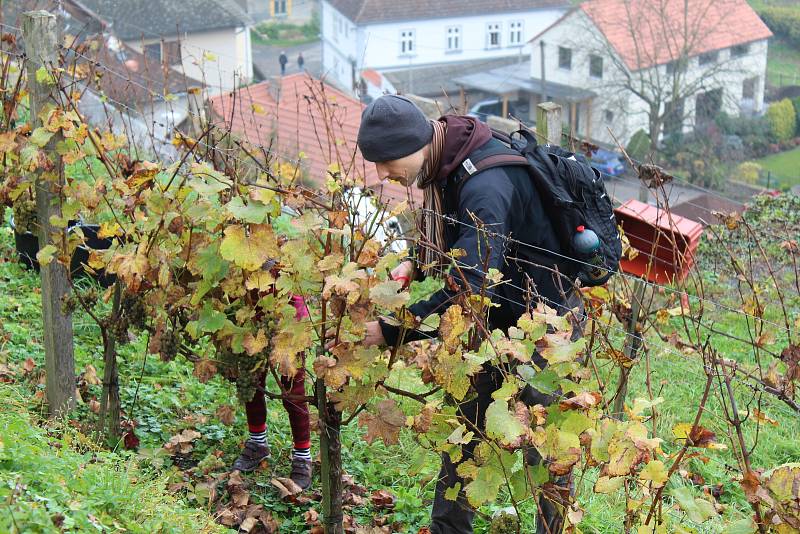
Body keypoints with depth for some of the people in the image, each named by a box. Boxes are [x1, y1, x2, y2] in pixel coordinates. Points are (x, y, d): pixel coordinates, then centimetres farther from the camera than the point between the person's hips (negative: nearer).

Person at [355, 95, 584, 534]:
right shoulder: (444, 166, -3)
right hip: (496, 317, 9)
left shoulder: (485, 184, -33)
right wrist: (416, 265, -1)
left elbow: (468, 289, -37)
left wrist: (392, 331, -29)